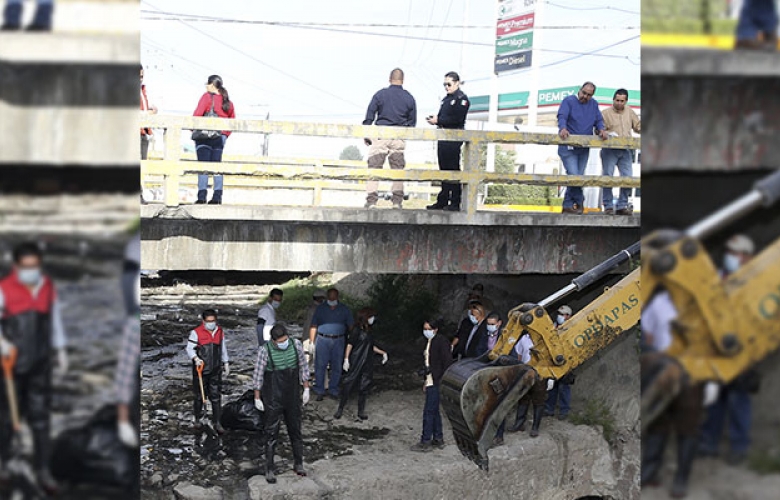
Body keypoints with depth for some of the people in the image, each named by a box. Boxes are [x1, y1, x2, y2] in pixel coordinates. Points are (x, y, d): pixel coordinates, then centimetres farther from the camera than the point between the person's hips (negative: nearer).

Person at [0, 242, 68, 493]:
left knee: (40, 415, 0)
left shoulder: (47, 287, 6)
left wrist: (61, 350, 18)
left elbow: (55, 318, 16)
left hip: (39, 362, 3)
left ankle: (42, 470, 7)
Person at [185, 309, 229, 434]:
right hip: (201, 369, -3)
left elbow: (223, 349, 17)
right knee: (200, 396, 9)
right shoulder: (196, 333, -9)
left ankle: (216, 422, 5)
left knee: (216, 396, 1)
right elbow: (189, 348, -10)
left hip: (215, 371, 3)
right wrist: (196, 359, -27)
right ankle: (197, 419, 28)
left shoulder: (220, 332, 7)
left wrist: (226, 364, 18)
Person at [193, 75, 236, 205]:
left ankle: (202, 195, -10)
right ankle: (217, 196, 3)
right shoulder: (228, 101, 12)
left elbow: (197, 114, -14)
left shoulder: (207, 97, -5)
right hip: (221, 137, 5)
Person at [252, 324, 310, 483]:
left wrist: (306, 389, 7)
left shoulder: (296, 345, -8)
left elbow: (303, 367, 5)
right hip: (273, 399, -4)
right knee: (271, 433, 3)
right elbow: (258, 375, -9)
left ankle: (298, 464, 30)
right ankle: (269, 469, 13)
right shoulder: (265, 351, -18)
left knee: (295, 430, 15)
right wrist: (257, 398, -4)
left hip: (292, 397, 4)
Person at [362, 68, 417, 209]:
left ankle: (371, 201, -6)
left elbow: (369, 117, 0)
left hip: (380, 136, -2)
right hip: (399, 139, 2)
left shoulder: (380, 94, 0)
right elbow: (413, 122, 12)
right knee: (398, 170, 9)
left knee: (374, 168, 1)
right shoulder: (409, 98, 6)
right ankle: (397, 201, 6)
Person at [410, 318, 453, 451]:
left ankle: (425, 442, -2)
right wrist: (426, 381, 18)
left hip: (437, 382, -9)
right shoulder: (430, 342, 14)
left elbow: (447, 361, -18)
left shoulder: (441, 341, -14)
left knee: (429, 412, -7)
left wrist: (442, 380, -18)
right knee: (434, 411, 14)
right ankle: (438, 439, 22)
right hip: (431, 382, 9)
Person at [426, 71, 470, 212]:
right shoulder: (447, 99, 20)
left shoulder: (462, 99, -6)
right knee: (444, 170, 10)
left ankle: (455, 203, -5)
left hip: (454, 138, -9)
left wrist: (438, 121, -15)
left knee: (453, 170, -7)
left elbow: (456, 119, -17)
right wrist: (435, 119, 1)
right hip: (443, 138, 9)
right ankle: (442, 201, 14)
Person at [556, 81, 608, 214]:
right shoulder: (569, 101, -3)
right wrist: (563, 128, -38)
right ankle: (579, 201, 0)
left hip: (584, 149, 6)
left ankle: (568, 206, 14)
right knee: (574, 175, -16)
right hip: (568, 147, -6)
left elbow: (598, 120, 11)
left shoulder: (594, 104, 14)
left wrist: (601, 129, -12)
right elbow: (562, 117, -17)